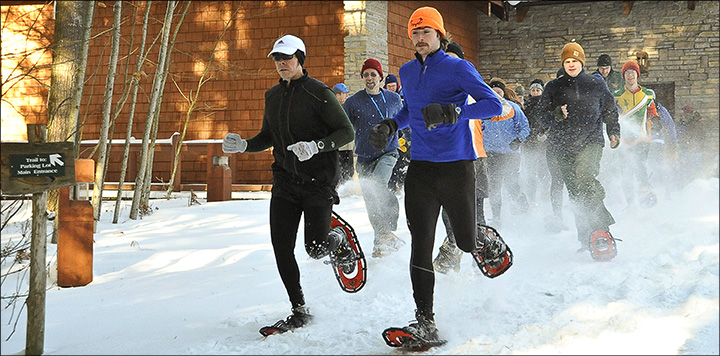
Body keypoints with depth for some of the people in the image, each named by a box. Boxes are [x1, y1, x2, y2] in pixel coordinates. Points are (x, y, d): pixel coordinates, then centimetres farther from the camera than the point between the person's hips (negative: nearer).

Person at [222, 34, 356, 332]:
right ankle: (300, 310, 11)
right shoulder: (272, 96, 11)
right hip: (285, 181, 6)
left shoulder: (318, 93, -10)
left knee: (316, 248, -9)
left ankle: (341, 243, 28)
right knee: (281, 247, -3)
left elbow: (347, 132, -11)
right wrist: (244, 145, 2)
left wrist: (316, 146, -26)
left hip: (318, 179, -6)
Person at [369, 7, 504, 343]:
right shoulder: (407, 72, 12)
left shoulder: (458, 68, -6)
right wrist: (390, 125, 12)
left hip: (456, 166, -4)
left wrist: (452, 111, -28)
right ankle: (425, 322, -7)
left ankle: (490, 244, 44)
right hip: (420, 167, 4)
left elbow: (493, 104, -14)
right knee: (421, 244, -8)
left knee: (466, 242, 6)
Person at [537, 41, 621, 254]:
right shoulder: (553, 87, 11)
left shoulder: (596, 85, 11)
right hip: (562, 145, 2)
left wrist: (613, 132, 11)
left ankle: (600, 225, -28)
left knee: (585, 176, -28)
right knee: (575, 192, 2)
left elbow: (610, 111, 23)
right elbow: (543, 118, 8)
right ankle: (585, 237, 9)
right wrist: (555, 116, -13)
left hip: (591, 141, -2)